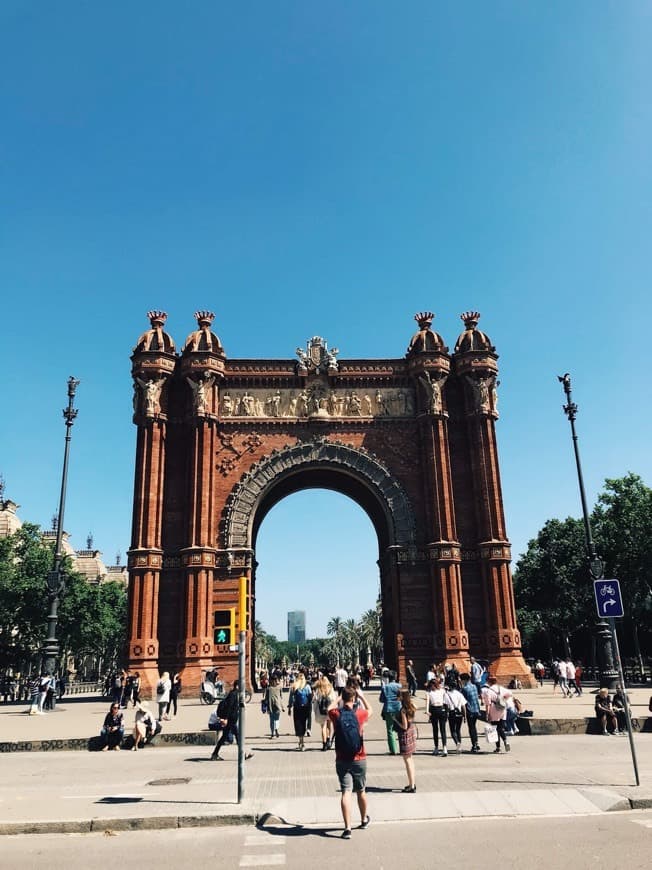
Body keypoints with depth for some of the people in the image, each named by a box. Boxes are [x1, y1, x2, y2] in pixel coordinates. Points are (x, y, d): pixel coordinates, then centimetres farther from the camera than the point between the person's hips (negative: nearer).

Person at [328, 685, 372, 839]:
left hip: (342, 761, -1)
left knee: (345, 792, -2)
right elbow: (369, 710, 16)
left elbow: (330, 709, 18)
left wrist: (338, 697, 27)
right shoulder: (359, 714, -8)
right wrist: (361, 695, 25)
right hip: (359, 760, 1)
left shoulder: (336, 714, -8)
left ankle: (347, 828, -10)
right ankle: (364, 820, 37)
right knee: (361, 791, 17)